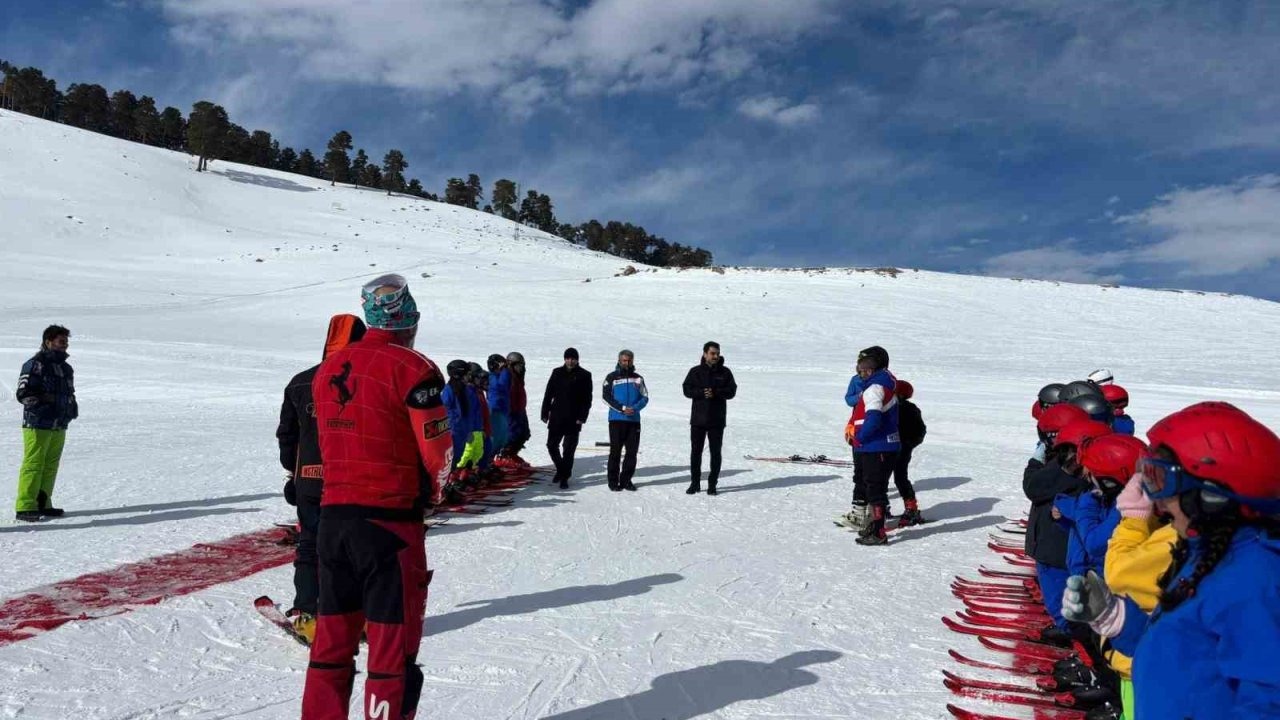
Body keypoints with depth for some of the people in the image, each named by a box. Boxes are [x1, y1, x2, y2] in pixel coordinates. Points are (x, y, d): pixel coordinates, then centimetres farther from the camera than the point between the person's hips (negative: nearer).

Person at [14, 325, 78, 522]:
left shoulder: (66, 368, 17)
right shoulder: (35, 364, -9)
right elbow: (23, 393, -12)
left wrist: (72, 407, 9)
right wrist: (42, 407, -21)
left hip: (59, 426, 8)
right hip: (38, 424, -8)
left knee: (51, 466, 11)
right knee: (34, 464, -7)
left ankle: (42, 504, 19)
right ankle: (25, 507, -3)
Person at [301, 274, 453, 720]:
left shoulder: (328, 368, 8)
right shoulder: (413, 368, -13)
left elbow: (332, 440, 14)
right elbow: (437, 450, -11)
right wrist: (433, 490, 8)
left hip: (333, 516, 7)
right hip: (391, 520, -6)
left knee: (333, 640, 18)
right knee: (393, 647, 3)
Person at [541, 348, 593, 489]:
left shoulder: (584, 376, -1)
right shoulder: (557, 373, 7)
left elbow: (587, 399, -2)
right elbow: (548, 394, 9)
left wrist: (582, 417, -11)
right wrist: (545, 413, 4)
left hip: (573, 420, -3)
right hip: (556, 417, 3)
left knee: (568, 449, 0)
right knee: (552, 445, 6)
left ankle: (564, 477, 9)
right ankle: (560, 469, 27)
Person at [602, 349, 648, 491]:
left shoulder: (638, 378, 13)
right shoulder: (612, 377, 3)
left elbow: (645, 397, 9)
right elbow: (607, 397, -3)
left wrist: (635, 408, -11)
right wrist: (622, 408, -15)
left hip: (634, 420, 3)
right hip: (616, 419, -3)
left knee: (632, 451, 3)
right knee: (615, 451, -1)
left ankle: (626, 480, 13)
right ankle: (613, 481, 6)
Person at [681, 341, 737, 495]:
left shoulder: (725, 372, 4)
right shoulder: (695, 371, 3)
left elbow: (731, 391, -4)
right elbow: (687, 390, -3)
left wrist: (715, 393, -19)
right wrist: (702, 393, -19)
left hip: (717, 420, 0)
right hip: (698, 418, 0)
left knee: (715, 452, 4)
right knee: (695, 451, 6)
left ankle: (712, 484, 13)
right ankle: (695, 482, 17)